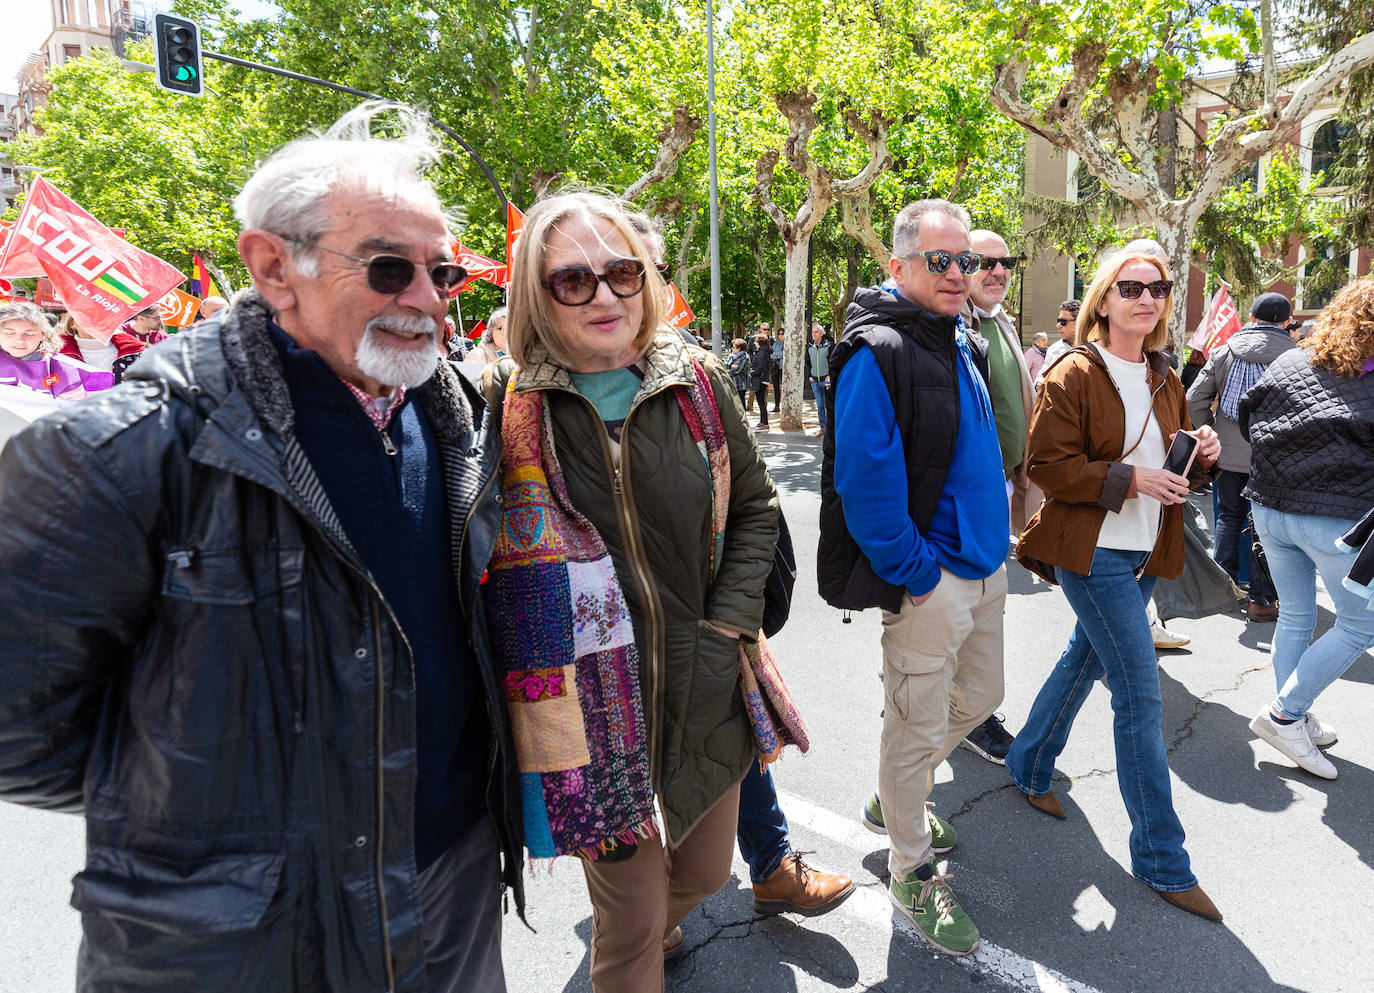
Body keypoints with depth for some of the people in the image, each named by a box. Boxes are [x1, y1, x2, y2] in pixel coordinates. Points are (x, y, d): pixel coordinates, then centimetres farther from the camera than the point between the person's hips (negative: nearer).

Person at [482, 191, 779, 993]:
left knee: (705, 872, 25)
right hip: (592, 710, -3)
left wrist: (728, 623, -2)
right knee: (630, 926, 11)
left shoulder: (697, 381, -2)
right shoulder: (504, 402, -10)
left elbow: (756, 506, 7)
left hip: (704, 688, 4)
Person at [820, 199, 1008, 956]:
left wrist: (991, 542, 18)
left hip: (984, 564, 10)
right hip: (928, 579, -9)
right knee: (918, 728, 6)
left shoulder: (962, 341, 11)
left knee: (979, 699, 23)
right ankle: (911, 871, 28)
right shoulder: (875, 353, -18)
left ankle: (894, 801, 45)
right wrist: (913, 573, -18)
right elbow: (865, 484, -23)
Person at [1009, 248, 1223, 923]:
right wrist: (1129, 479, -21)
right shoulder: (1074, 375, -10)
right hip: (1091, 551, -8)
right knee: (1140, 694, -6)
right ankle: (1162, 861, 6)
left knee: (1086, 660, 19)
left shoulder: (1165, 380, 13)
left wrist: (1200, 456, 1)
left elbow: (1171, 465, 22)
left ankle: (1029, 767, 41)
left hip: (1142, 553, 8)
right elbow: (1048, 467, -15)